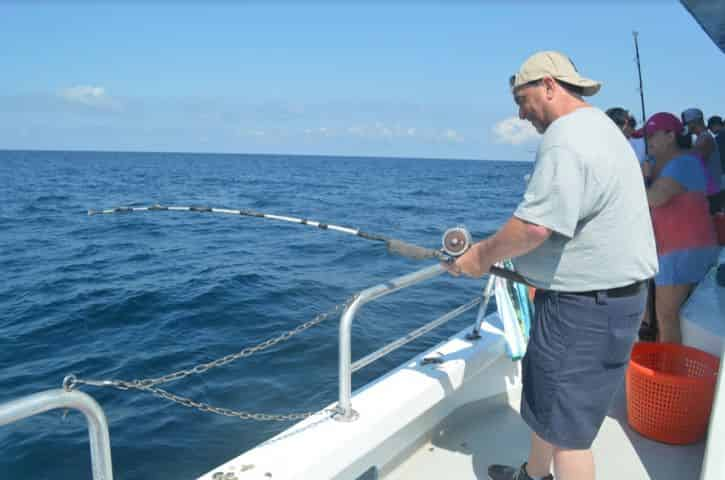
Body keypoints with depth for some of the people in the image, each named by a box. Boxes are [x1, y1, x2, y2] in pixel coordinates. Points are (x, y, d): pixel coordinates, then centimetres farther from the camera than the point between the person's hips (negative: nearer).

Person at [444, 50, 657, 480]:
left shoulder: (565, 138, -20)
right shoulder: (600, 126, 15)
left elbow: (535, 226, -28)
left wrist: (481, 256, -12)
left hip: (586, 305, -11)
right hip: (607, 292, 11)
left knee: (566, 427, -1)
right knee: (544, 391, 25)